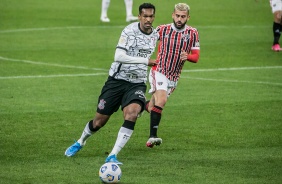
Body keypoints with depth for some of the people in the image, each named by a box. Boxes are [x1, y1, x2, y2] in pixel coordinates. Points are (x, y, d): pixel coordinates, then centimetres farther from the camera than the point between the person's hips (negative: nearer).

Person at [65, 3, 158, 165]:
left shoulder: (155, 34, 6)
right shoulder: (130, 31, -14)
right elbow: (119, 56, -24)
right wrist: (145, 61, -25)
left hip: (137, 84, 3)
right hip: (117, 80, -3)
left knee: (132, 113, -27)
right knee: (99, 121, 4)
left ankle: (112, 156, -23)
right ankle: (80, 142, 37)